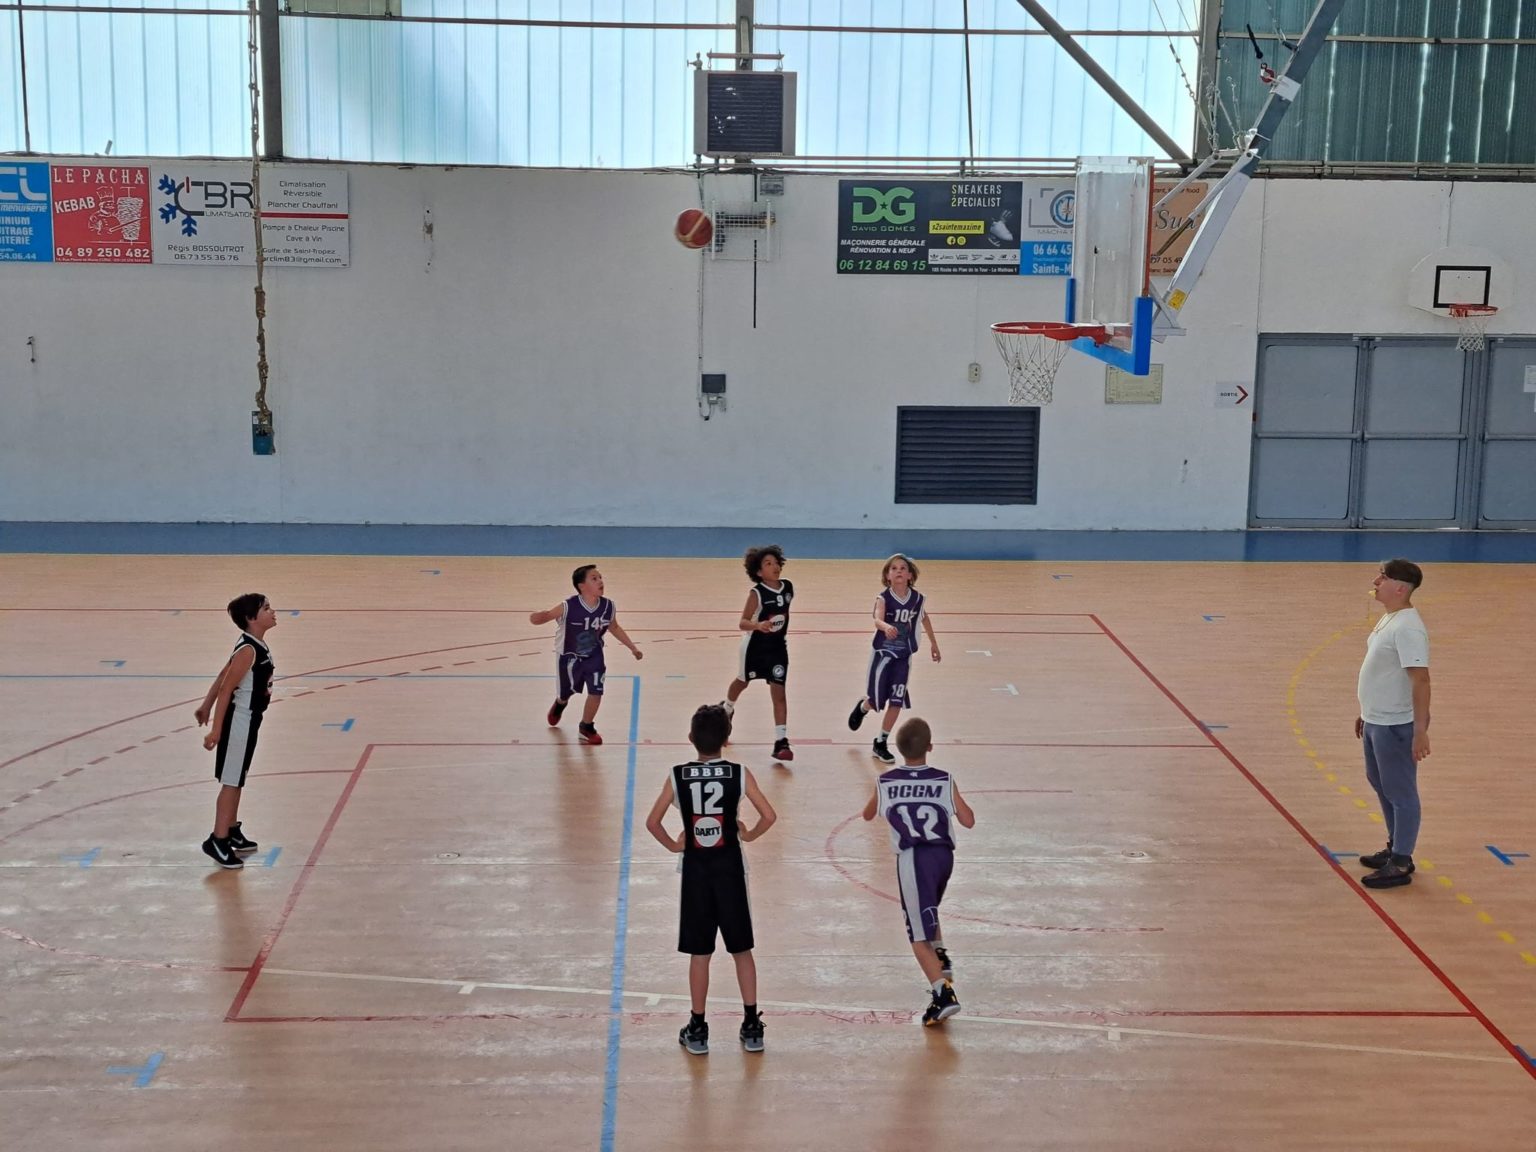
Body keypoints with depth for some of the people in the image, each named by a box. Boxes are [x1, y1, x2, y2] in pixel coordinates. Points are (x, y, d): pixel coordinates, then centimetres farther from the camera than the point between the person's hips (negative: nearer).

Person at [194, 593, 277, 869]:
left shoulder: (257, 646, 5)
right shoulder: (248, 650, -22)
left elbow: (222, 676, 13)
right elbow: (226, 688, -23)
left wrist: (206, 706, 20)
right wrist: (216, 730, -23)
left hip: (249, 720, 9)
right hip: (239, 721, -9)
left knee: (236, 780, 18)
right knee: (231, 782, -3)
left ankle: (232, 832, 29)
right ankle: (217, 841, 4)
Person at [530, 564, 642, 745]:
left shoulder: (608, 607, -16)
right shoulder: (569, 606, -29)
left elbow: (615, 628, 3)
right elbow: (548, 615, -20)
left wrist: (633, 648, 6)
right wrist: (536, 617, -45)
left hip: (594, 656, 2)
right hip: (569, 657, -2)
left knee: (596, 692, -8)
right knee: (566, 692, 18)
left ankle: (586, 727, 18)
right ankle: (560, 704, 58)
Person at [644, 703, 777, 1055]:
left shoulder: (677, 776, -6)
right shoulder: (739, 774, -8)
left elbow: (652, 822, -6)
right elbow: (769, 816, -10)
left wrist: (673, 845, 8)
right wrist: (749, 835, 7)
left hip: (695, 869, 0)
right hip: (729, 867, 0)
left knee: (699, 953, 10)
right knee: (741, 950, 12)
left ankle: (697, 1030, 16)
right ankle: (752, 1027, 15)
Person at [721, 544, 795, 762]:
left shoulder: (788, 587, -7)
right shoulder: (756, 593, -23)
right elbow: (742, 623, -29)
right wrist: (758, 625, -49)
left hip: (778, 647, 3)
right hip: (755, 646, -3)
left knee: (778, 692, -7)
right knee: (742, 682, 22)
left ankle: (781, 742, -8)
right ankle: (727, 710, 54)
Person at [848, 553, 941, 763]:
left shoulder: (917, 598, -5)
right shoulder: (884, 598, -18)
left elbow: (924, 618, 15)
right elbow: (877, 619, -37)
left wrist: (933, 643, 26)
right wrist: (886, 627, -61)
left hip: (904, 656, 3)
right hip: (882, 653, -3)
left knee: (896, 702, 1)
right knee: (877, 701, 4)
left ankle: (881, 744, 17)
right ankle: (862, 706, 41)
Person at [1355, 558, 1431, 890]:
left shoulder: (1407, 628, -22)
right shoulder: (1388, 618, 8)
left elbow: (1420, 679, -25)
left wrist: (1420, 731, -26)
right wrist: (1366, 712, 24)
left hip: (1395, 726, -10)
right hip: (1375, 722, 10)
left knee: (1400, 794, 1)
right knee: (1381, 786, 22)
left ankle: (1400, 865, 10)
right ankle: (1395, 848, 36)